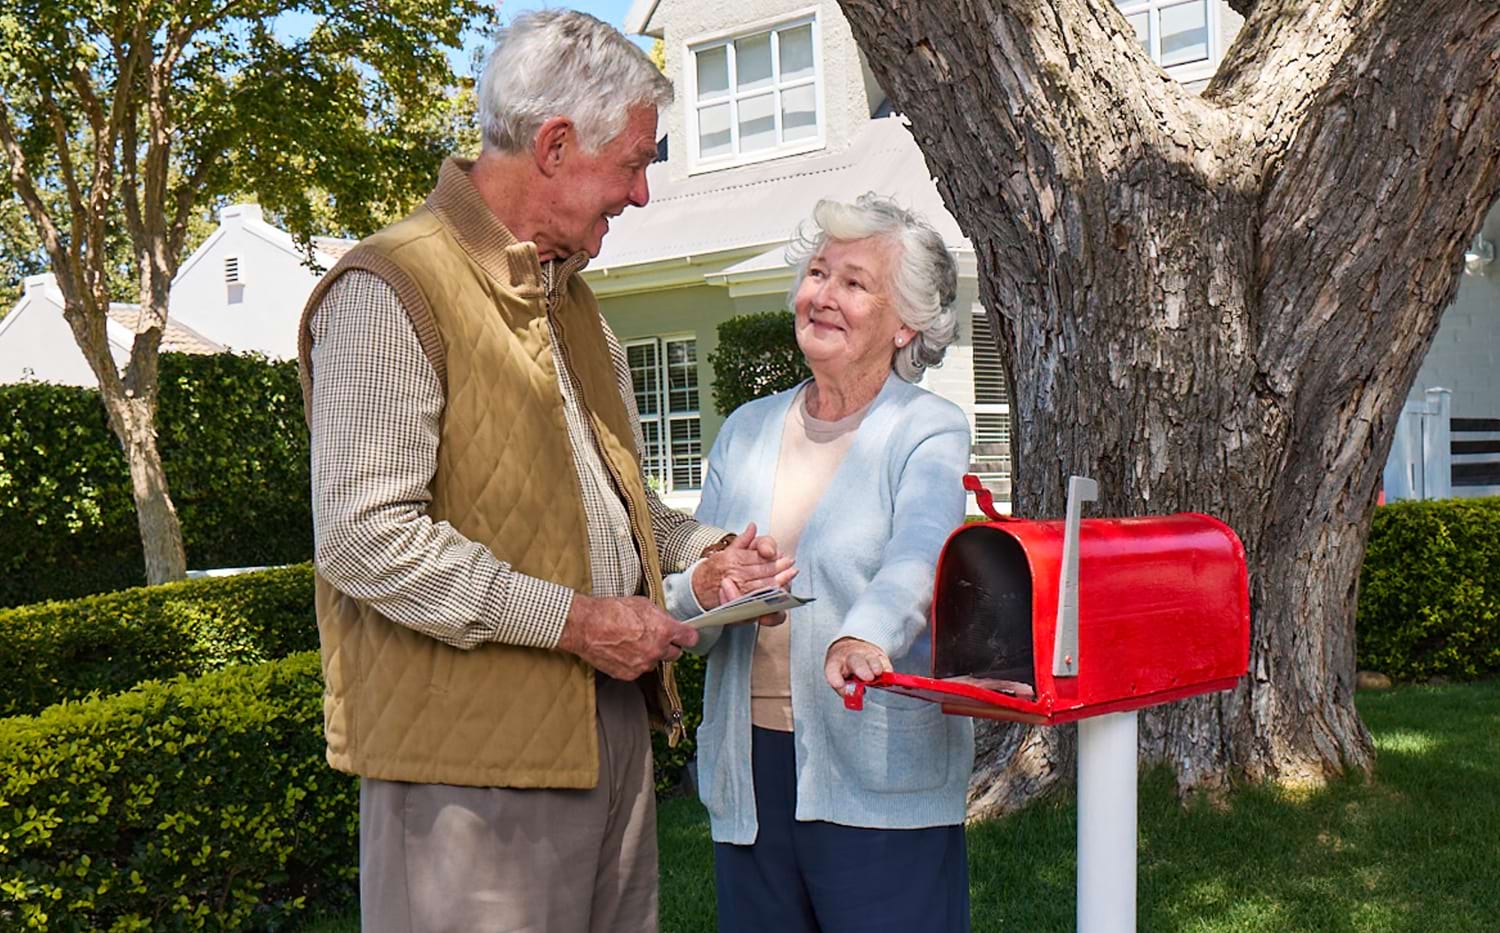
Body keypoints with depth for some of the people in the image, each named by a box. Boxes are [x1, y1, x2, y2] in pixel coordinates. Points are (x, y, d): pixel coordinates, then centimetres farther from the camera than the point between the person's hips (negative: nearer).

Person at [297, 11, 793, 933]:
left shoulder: (569, 295, 17)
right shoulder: (389, 291, -14)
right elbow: (367, 538, -21)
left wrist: (697, 551, 8)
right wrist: (573, 620, -18)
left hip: (611, 715, 9)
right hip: (473, 751, -8)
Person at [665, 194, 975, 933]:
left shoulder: (929, 431, -1)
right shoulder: (746, 430, 12)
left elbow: (919, 557, -21)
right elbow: (689, 604, 9)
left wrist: (864, 634, -41)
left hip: (877, 775, -4)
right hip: (748, 774, 4)